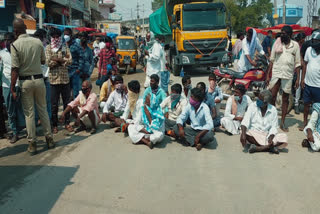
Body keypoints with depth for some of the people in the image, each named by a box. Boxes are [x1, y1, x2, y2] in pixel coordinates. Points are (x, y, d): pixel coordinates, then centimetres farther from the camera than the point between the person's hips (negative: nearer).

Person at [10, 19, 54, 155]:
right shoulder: (38, 42, -2)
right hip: (39, 79, 3)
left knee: (29, 113, 5)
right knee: (43, 109, 15)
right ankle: (49, 138, 21)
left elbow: (15, 69, -13)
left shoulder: (15, 45, -12)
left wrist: (12, 88, -8)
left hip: (25, 81, -3)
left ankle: (32, 144, 11)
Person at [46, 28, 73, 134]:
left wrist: (58, 59, -13)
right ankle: (54, 125, 14)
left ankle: (67, 123, 18)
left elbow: (70, 61, -5)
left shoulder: (65, 47, 8)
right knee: (54, 104, 4)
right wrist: (63, 60, -9)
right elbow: (48, 62, -11)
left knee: (67, 102, 8)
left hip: (65, 78, 2)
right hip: (54, 79, -2)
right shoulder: (48, 48, 2)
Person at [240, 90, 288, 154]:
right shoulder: (252, 106, -7)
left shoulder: (273, 110, -2)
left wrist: (270, 138, -21)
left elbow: (274, 127, -1)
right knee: (246, 134, -35)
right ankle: (269, 147, -23)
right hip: (253, 135, -1)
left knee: (284, 138, -22)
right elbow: (245, 121, -17)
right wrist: (243, 134, -36)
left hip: (267, 135, 2)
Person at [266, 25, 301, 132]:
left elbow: (297, 63, 4)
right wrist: (268, 75, 1)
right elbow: (272, 60, 5)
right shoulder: (277, 43, 4)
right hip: (276, 73, 0)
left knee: (285, 99, 6)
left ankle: (282, 122, 14)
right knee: (272, 97, -1)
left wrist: (298, 78, -1)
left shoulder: (295, 45, 2)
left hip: (288, 75, 0)